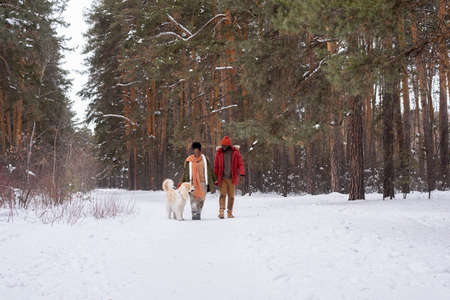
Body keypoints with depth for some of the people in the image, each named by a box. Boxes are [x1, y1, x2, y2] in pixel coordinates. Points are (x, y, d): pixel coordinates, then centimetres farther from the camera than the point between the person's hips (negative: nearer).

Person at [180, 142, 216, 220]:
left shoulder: (204, 158, 7)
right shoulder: (189, 160, 4)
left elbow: (210, 170, 16)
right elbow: (185, 172, 10)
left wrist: (214, 180, 17)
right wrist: (181, 183, 7)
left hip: (202, 182, 1)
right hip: (192, 182, -1)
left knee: (201, 199, 0)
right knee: (193, 198, -10)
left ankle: (198, 214, 10)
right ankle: (194, 214, -14)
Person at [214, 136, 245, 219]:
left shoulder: (235, 152, 1)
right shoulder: (219, 153, 3)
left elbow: (240, 163, -2)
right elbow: (216, 166, 7)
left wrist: (242, 172, -20)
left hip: (232, 178, 1)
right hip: (222, 178, -1)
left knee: (231, 196, 6)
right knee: (223, 194, -11)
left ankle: (230, 212, 16)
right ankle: (221, 211, -17)